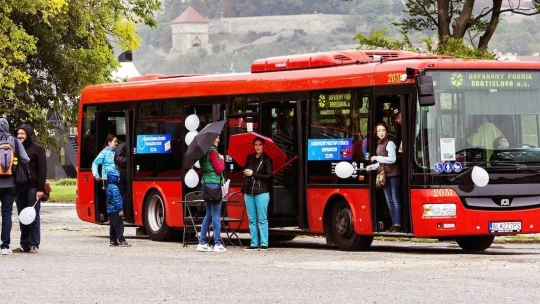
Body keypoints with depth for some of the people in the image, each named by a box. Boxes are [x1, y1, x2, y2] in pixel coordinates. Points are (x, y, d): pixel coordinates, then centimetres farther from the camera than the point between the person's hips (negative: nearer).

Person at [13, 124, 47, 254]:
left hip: (33, 187, -5)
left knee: (33, 217, -1)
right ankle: (24, 244, 12)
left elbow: (42, 170, -5)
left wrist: (40, 189, -13)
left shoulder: (38, 149, -1)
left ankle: (34, 245, 3)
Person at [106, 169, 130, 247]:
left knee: (113, 226, 13)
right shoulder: (114, 188, -16)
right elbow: (116, 199, -22)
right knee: (119, 226, -10)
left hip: (110, 210, 10)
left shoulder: (109, 187, 16)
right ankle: (121, 241, -13)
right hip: (115, 210, -10)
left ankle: (113, 241, 16)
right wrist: (120, 209, -21)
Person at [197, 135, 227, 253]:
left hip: (206, 184, 9)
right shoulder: (212, 152, -13)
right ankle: (218, 244, -5)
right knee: (216, 215, -6)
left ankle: (202, 243, 11)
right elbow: (219, 169, -14)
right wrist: (222, 160, 3)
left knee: (209, 214, 13)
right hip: (214, 184, -9)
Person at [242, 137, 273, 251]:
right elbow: (245, 172, 21)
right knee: (252, 219, 5)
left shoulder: (266, 160, 0)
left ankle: (264, 244, -6)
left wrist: (253, 174, -9)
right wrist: (243, 188, 10)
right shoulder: (250, 158, 14)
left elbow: (269, 176, -6)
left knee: (262, 219, -6)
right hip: (249, 192, 5)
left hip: (261, 192, -5)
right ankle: (254, 244, 8)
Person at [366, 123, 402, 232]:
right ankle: (394, 224, 10)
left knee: (395, 199, -8)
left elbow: (392, 159, -16)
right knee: (389, 200, 7)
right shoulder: (379, 144, 15)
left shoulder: (389, 143, -7)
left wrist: (377, 158, -14)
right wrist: (372, 166, 5)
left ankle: (398, 224, -10)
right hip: (384, 175, 8)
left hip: (393, 174, -8)